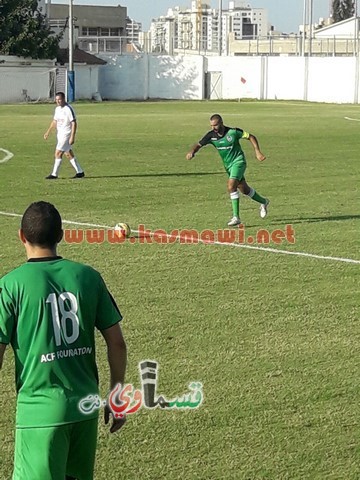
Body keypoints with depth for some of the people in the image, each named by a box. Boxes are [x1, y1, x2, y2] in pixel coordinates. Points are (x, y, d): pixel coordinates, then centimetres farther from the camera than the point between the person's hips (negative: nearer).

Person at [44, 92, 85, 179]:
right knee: (68, 154, 11)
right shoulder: (57, 109, 9)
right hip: (60, 134, 9)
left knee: (58, 153, -9)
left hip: (66, 134, -9)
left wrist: (72, 137, -24)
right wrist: (48, 132, 22)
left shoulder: (68, 109, -17)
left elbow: (74, 123, -19)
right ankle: (80, 172, 18)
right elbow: (55, 121, 23)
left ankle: (54, 174, -3)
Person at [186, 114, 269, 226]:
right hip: (228, 165, 6)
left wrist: (257, 152, -15)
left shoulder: (233, 132, -19)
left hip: (238, 161, -6)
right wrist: (192, 152, -28)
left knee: (231, 186, -24)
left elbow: (251, 137, -8)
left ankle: (236, 217, -19)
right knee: (244, 189, 17)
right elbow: (199, 145, -6)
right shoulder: (211, 135, -8)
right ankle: (263, 202, 43)